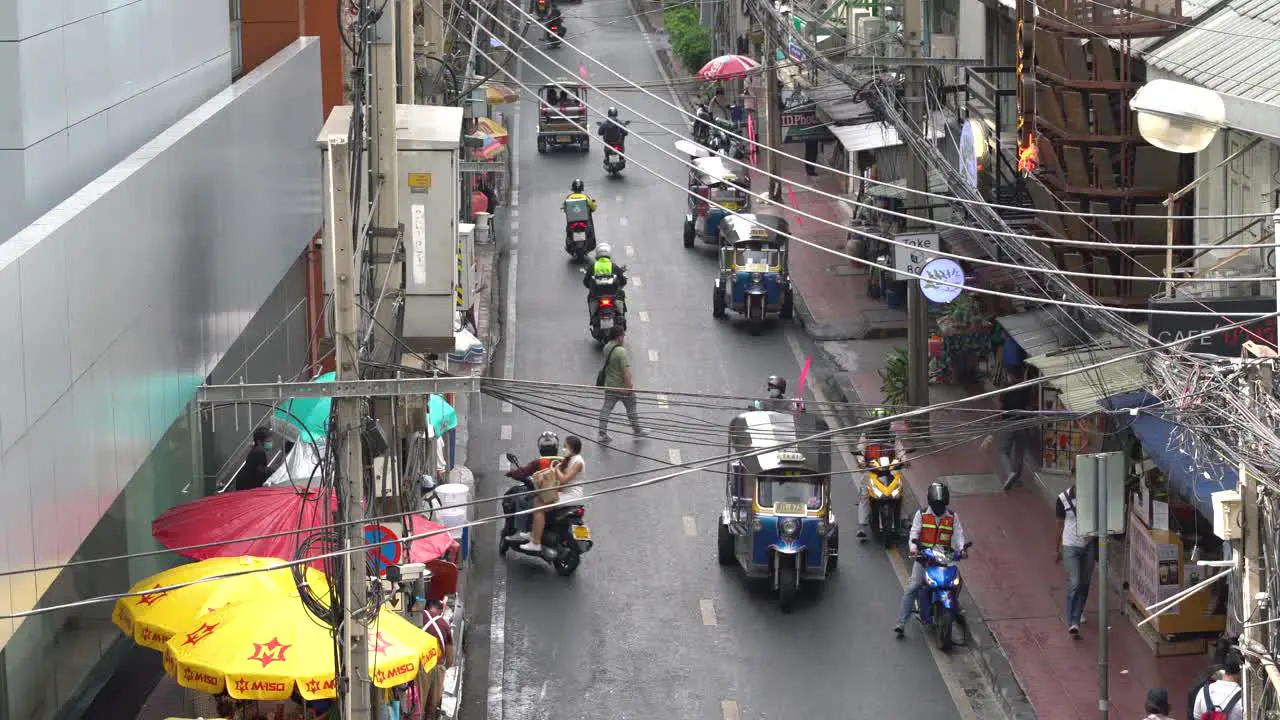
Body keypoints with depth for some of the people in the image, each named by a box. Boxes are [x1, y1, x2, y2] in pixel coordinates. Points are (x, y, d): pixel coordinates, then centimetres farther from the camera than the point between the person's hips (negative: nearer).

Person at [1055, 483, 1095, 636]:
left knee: (1084, 582, 14)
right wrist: (1058, 550, 7)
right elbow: (1060, 526, 0)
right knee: (1074, 583, -10)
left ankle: (1079, 611, 37)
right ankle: (1073, 622, -9)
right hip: (1071, 546, -3)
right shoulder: (1063, 498, -11)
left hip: (1089, 545, 3)